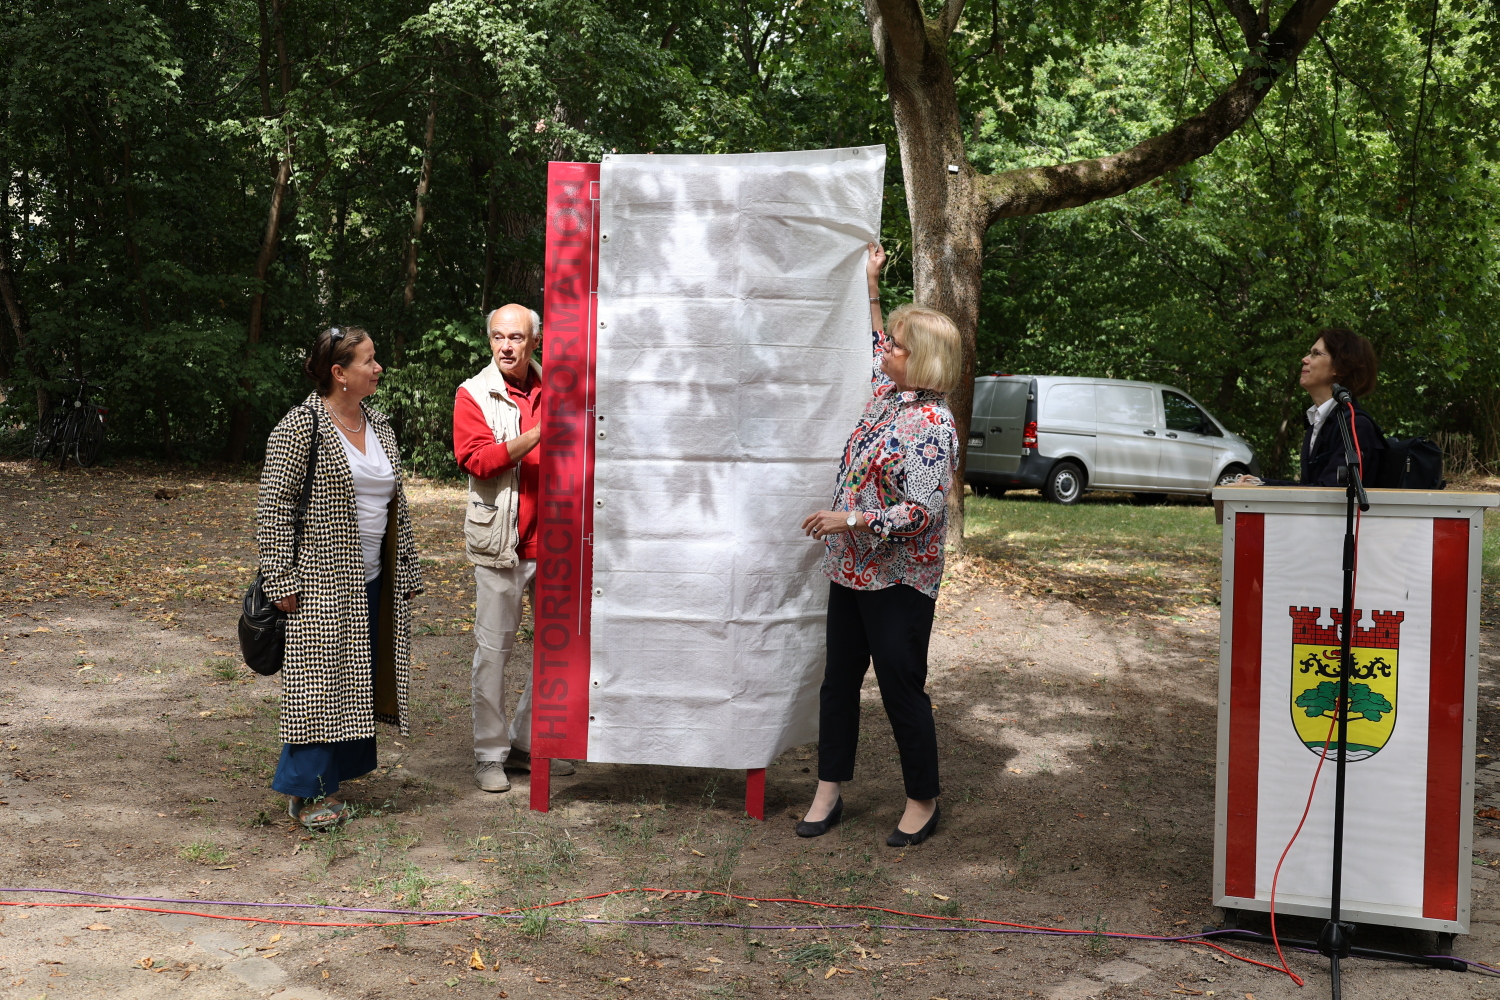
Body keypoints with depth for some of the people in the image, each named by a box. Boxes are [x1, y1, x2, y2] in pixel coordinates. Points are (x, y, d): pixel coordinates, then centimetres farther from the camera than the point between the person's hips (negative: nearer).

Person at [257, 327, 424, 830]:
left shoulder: (379, 426, 12)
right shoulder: (300, 427, -9)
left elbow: (396, 505, 18)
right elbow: (273, 506, -11)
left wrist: (406, 571, 16)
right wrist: (282, 578, -15)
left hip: (370, 581, 7)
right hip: (319, 582, -7)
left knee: (355, 682, 9)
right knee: (319, 680, -4)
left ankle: (329, 780, 21)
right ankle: (305, 790, 7)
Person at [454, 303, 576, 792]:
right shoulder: (474, 395, -1)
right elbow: (478, 459, -15)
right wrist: (538, 433, -22)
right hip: (501, 542, -4)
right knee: (493, 647, 1)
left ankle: (529, 742, 23)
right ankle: (490, 753, 11)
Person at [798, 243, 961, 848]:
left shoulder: (930, 424, -19)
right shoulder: (889, 393, 7)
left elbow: (925, 511, -26)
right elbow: (876, 346, 31)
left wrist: (849, 519, -27)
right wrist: (871, 286, 33)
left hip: (897, 581, -9)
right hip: (852, 570, 9)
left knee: (901, 688, 1)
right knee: (839, 682, 13)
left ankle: (923, 803, 16)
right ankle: (828, 793, 23)